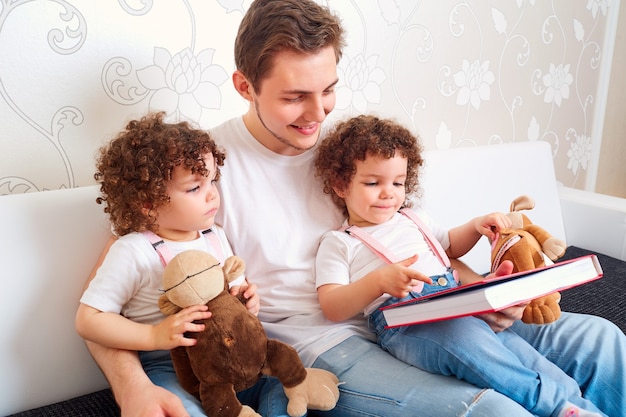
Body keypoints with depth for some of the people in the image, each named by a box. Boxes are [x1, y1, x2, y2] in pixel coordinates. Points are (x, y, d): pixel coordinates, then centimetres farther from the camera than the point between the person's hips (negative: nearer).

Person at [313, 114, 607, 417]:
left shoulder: (413, 220, 27)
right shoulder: (338, 243, 8)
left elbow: (450, 246, 44)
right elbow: (332, 308, -4)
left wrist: (476, 226, 22)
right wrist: (379, 281, -20)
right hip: (401, 322, -6)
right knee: (462, 337, -36)